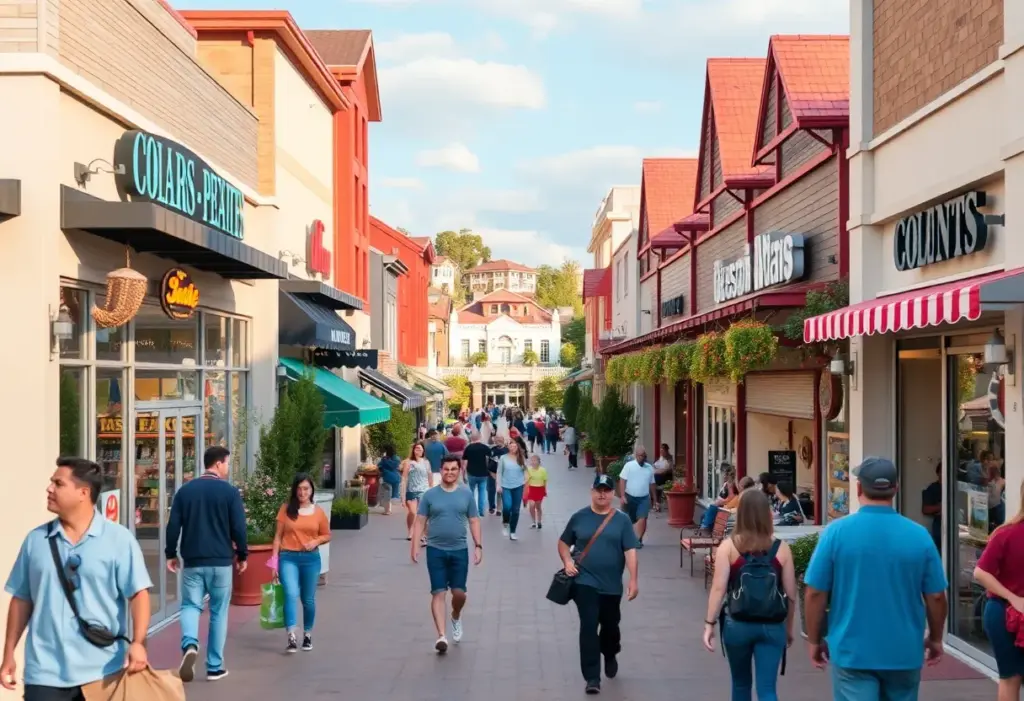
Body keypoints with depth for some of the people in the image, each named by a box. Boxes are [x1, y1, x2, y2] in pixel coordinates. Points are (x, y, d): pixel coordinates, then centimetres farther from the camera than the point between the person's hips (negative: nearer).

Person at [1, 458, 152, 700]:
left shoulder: (118, 539, -5)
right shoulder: (35, 539, 6)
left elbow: (138, 593, -7)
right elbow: (21, 599, 12)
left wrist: (138, 642, -20)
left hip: (103, 671, -2)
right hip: (45, 672, 2)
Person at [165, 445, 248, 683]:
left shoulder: (185, 490, 3)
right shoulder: (230, 491, -6)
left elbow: (173, 525, 2)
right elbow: (238, 528, -8)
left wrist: (171, 554, 12)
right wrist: (242, 555, 5)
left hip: (192, 561, 2)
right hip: (221, 561, -2)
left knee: (190, 605, 8)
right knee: (218, 612, 8)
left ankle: (189, 644, -22)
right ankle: (214, 667, 11)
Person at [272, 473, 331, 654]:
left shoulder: (318, 512, 4)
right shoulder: (286, 509, 1)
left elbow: (327, 535, 13)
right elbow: (278, 536, 3)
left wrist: (316, 541, -9)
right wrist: (274, 561, -2)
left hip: (311, 558, 2)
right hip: (288, 558, -2)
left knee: (308, 599, 10)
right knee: (291, 594, -20)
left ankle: (307, 635, 29)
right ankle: (292, 638, -24)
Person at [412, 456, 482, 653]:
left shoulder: (466, 495, 3)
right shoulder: (430, 495, 0)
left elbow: (474, 521, 7)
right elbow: (420, 522, 1)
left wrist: (478, 545, -1)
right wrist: (415, 546, -7)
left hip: (459, 550, 1)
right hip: (436, 550, -1)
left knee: (459, 593, 4)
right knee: (439, 593, -5)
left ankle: (456, 617, 36)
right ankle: (441, 636, -6)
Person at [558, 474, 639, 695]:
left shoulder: (621, 520, -1)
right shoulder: (579, 517, 1)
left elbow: (630, 551, -5)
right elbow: (563, 542, 11)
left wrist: (633, 579, -12)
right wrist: (567, 562, -7)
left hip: (612, 585, 1)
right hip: (585, 583, -1)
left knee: (610, 626, 16)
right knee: (588, 627, -9)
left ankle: (610, 656, 48)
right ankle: (592, 677, -6)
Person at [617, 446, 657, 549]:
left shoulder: (649, 468, 6)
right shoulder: (629, 466, -5)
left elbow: (651, 484, 15)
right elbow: (622, 481, -9)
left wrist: (653, 498, 18)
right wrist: (622, 496, -16)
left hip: (644, 498, 1)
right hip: (630, 497, -1)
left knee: (642, 518, -13)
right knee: (630, 520, 12)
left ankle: (638, 540, -11)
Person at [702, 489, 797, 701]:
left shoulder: (728, 546, -6)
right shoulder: (781, 548, -2)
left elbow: (719, 588, -11)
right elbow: (791, 594, 1)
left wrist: (710, 623, -5)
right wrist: (790, 627, 14)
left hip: (737, 624, 0)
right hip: (772, 627, 0)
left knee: (741, 683, 20)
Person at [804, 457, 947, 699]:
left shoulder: (836, 531, -9)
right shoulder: (919, 535, -4)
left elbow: (815, 593, -7)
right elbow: (936, 596, 1)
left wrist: (814, 640, 6)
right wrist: (935, 639, 17)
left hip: (852, 652, -2)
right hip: (904, 653, 3)